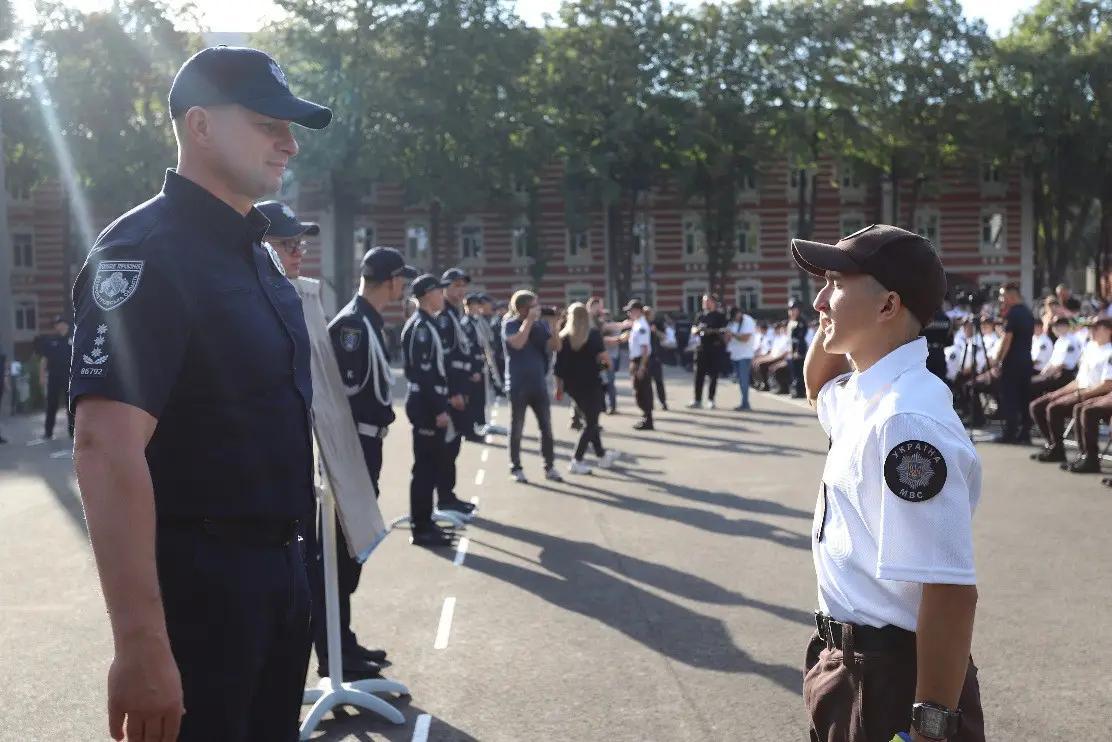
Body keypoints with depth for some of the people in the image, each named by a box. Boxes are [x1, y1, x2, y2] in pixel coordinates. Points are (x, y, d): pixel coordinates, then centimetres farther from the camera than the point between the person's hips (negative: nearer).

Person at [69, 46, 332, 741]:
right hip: (199, 579, -9)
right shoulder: (147, 250, -17)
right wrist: (141, 645, -33)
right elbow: (107, 449, -27)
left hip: (280, 568, 9)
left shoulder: (258, 256, 12)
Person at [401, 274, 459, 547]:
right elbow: (424, 373, -22)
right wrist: (438, 409, -22)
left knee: (435, 462, 15)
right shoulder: (421, 327, -16)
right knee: (426, 466, -5)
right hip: (427, 406, -10)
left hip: (428, 404, 10)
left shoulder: (425, 324, 15)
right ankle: (421, 529, 0)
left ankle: (424, 522, 23)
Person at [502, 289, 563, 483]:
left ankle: (549, 467, 12)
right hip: (518, 386, -4)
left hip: (539, 384, 4)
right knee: (517, 428, 3)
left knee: (546, 427, 4)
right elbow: (517, 343, -24)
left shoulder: (541, 325, 7)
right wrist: (529, 320, -19)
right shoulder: (510, 325, -6)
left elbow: (555, 347, 1)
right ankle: (516, 468, 12)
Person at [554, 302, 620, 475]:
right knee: (591, 423, 3)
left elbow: (559, 364, 0)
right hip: (591, 384, -5)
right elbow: (603, 356, -17)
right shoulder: (594, 334, -7)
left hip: (572, 385, 5)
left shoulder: (563, 337, 2)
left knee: (589, 420, 20)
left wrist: (559, 386, 6)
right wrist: (607, 363, 5)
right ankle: (577, 461, -5)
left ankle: (602, 455, 29)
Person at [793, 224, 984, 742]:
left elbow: (950, 590, -28)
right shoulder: (866, 394, 4)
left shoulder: (907, 420, -25)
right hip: (850, 660, 9)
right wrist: (831, 324, 10)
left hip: (894, 679, -9)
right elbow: (818, 390, 30)